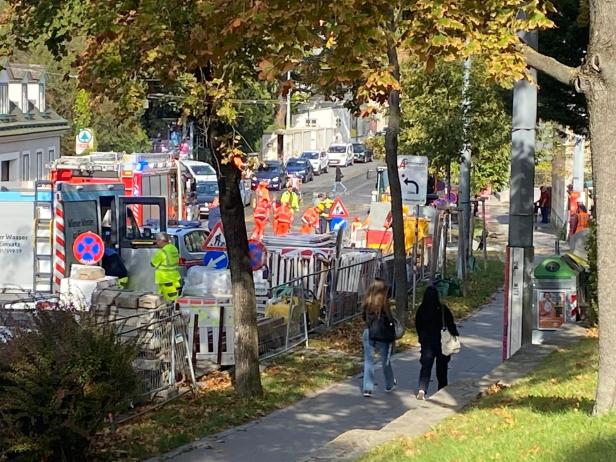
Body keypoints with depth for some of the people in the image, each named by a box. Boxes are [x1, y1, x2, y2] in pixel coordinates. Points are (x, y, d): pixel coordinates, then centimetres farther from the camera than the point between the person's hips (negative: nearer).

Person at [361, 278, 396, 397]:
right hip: (382, 334, -3)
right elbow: (389, 319, -10)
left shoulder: (367, 302, 0)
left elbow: (364, 318, 9)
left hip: (368, 333, 3)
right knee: (386, 360, 15)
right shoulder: (383, 302, -12)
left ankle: (367, 388, -4)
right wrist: (392, 336, -3)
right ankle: (389, 385, 32)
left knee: (368, 361, 5)